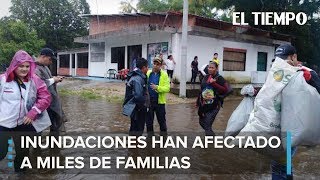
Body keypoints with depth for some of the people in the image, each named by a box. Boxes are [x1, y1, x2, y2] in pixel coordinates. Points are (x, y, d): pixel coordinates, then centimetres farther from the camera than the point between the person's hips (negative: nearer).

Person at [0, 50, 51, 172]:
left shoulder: (35, 80, -2)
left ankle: (20, 171, 38)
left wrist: (33, 113, -12)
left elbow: (45, 98, -4)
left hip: (24, 124, 2)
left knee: (23, 152, 15)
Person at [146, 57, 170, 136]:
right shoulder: (148, 73, 4)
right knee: (149, 119, 14)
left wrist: (157, 87, -25)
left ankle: (163, 133, 25)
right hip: (149, 100, 3)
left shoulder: (164, 75, -5)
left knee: (161, 120, 10)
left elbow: (167, 88, -13)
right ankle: (150, 133, 30)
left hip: (159, 101, -3)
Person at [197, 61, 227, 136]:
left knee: (207, 125, -12)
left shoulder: (220, 78, -9)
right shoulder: (206, 77, 7)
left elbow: (225, 90, -21)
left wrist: (214, 83, -24)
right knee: (202, 122, 19)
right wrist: (199, 101, 19)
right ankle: (212, 135, 44)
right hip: (204, 104, 7)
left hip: (214, 105, -7)